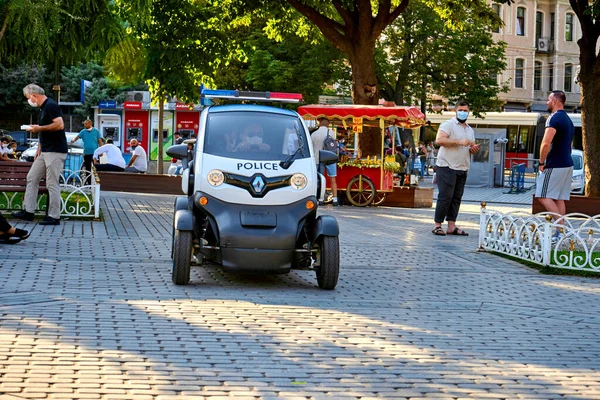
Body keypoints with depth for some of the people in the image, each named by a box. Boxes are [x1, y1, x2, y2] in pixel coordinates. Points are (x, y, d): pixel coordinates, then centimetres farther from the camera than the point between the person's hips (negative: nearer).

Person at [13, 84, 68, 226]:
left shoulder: (51, 106, -14)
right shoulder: (43, 108, 17)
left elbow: (60, 125, -25)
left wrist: (39, 128, -17)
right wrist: (39, 148, 17)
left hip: (55, 151, -10)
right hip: (45, 152, 10)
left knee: (52, 184, -7)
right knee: (32, 178, 11)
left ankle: (54, 217, -2)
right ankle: (28, 211, 15)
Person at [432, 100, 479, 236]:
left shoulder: (470, 130, 20)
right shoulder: (448, 125, -5)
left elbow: (470, 148, 29)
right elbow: (439, 140, -19)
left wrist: (474, 149, 4)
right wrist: (459, 142, -22)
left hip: (462, 169, 7)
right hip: (447, 167, -7)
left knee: (456, 198, 5)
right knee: (445, 197, -9)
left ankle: (451, 226, 8)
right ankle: (437, 225, -3)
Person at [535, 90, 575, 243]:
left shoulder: (554, 118, -14)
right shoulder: (568, 120, 18)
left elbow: (546, 143, -25)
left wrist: (541, 162, -13)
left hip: (554, 166, -9)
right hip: (567, 164, 9)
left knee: (544, 196, -7)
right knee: (560, 198, 9)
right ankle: (561, 232, 8)